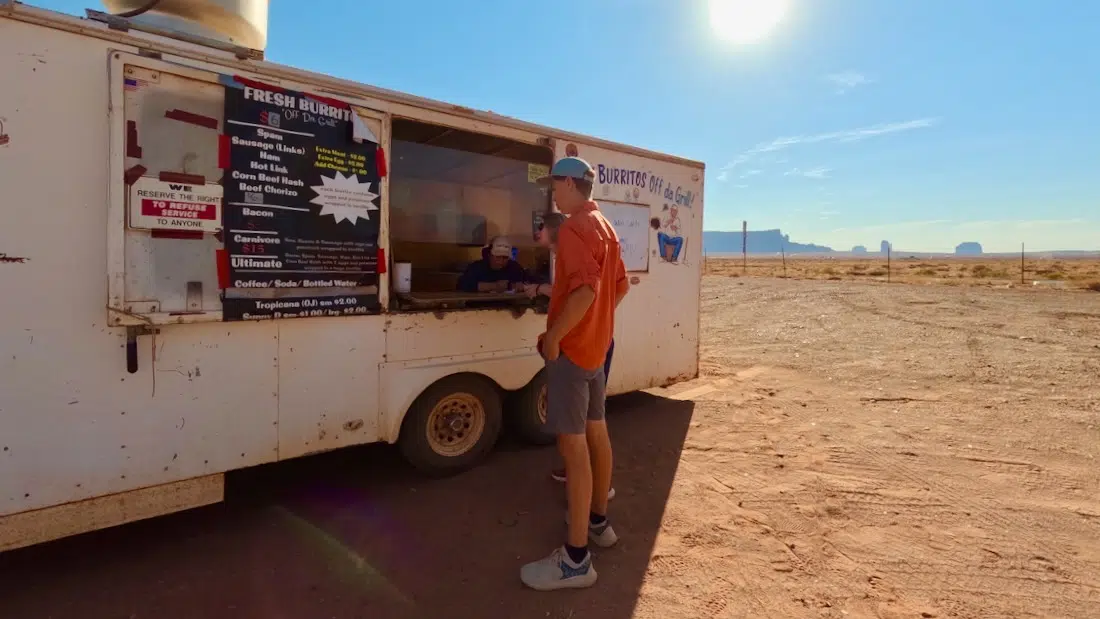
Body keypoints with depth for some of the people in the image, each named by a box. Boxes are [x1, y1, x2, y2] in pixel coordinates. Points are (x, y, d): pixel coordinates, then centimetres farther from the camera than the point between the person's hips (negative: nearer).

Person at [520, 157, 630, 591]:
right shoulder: (604, 227, 15)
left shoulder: (575, 228, -16)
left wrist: (554, 336, -21)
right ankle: (598, 521, 33)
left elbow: (586, 289, -29)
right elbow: (620, 285, 20)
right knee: (595, 431, 17)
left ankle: (576, 559, 1)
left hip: (572, 346, -10)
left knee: (573, 443, -7)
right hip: (596, 344, 10)